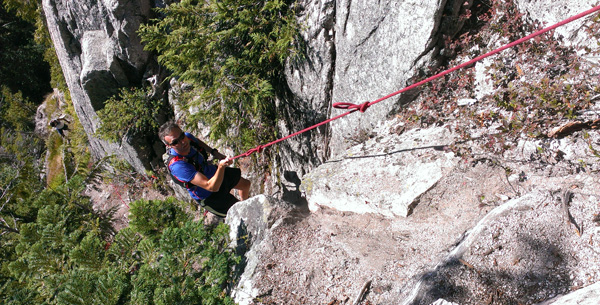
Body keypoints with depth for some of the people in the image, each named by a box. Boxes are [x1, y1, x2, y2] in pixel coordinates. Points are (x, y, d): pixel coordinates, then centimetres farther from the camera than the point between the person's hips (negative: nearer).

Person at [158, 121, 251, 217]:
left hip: (214, 172, 7)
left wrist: (214, 152, -3)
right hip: (209, 195, -7)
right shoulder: (177, 166, -44)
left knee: (246, 184, 25)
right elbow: (212, 187, -46)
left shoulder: (187, 137, -22)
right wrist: (221, 167, -60)